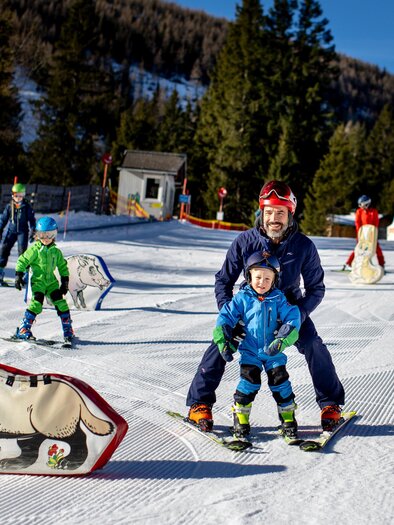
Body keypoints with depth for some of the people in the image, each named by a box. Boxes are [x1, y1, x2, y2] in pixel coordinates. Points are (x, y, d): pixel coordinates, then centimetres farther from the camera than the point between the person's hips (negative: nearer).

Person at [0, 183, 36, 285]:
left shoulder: (27, 207, -1)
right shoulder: (9, 206, 4)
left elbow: (31, 219, 3)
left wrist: (33, 231, -4)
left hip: (23, 232, -2)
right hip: (11, 231, 2)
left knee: (22, 251, -7)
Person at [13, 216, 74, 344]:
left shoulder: (56, 251, 9)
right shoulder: (34, 249, -4)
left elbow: (63, 266, 18)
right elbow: (22, 261, -3)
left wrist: (65, 282, 14)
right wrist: (18, 275, -10)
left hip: (51, 281, 4)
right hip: (38, 281, -4)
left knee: (60, 302, -5)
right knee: (36, 303, -18)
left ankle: (68, 330, 4)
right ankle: (23, 330, -12)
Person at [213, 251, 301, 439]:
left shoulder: (278, 299, -3)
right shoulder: (242, 298, -5)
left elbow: (292, 319, -8)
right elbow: (225, 318, -2)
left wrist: (281, 341, -20)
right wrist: (223, 342, -10)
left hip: (274, 351, 1)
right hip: (250, 350, -1)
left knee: (279, 381, 1)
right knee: (250, 381, -11)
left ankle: (288, 417, 16)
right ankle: (240, 415, 5)